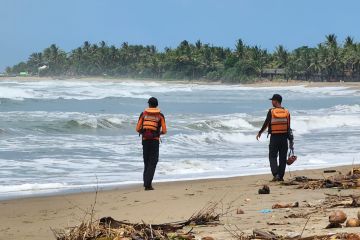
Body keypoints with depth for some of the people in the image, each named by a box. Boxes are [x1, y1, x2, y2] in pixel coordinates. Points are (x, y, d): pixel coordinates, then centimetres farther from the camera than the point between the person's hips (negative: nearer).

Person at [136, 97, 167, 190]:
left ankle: (146, 182, 18)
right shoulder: (160, 115, 1)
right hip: (155, 141, -2)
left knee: (146, 162, 16)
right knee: (153, 162, -1)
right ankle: (147, 184, -15)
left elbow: (138, 129, 0)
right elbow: (164, 131, -3)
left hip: (145, 140, 2)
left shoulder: (143, 114, 4)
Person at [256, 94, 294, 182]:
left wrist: (260, 133, 10)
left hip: (274, 137, -3)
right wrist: (290, 139, 12)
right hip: (284, 137, 3)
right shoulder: (286, 112, 2)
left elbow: (266, 124, -4)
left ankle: (276, 174, -12)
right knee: (282, 158, 9)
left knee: (272, 156, 5)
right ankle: (281, 176, 8)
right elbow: (288, 126, 4)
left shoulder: (271, 112, -8)